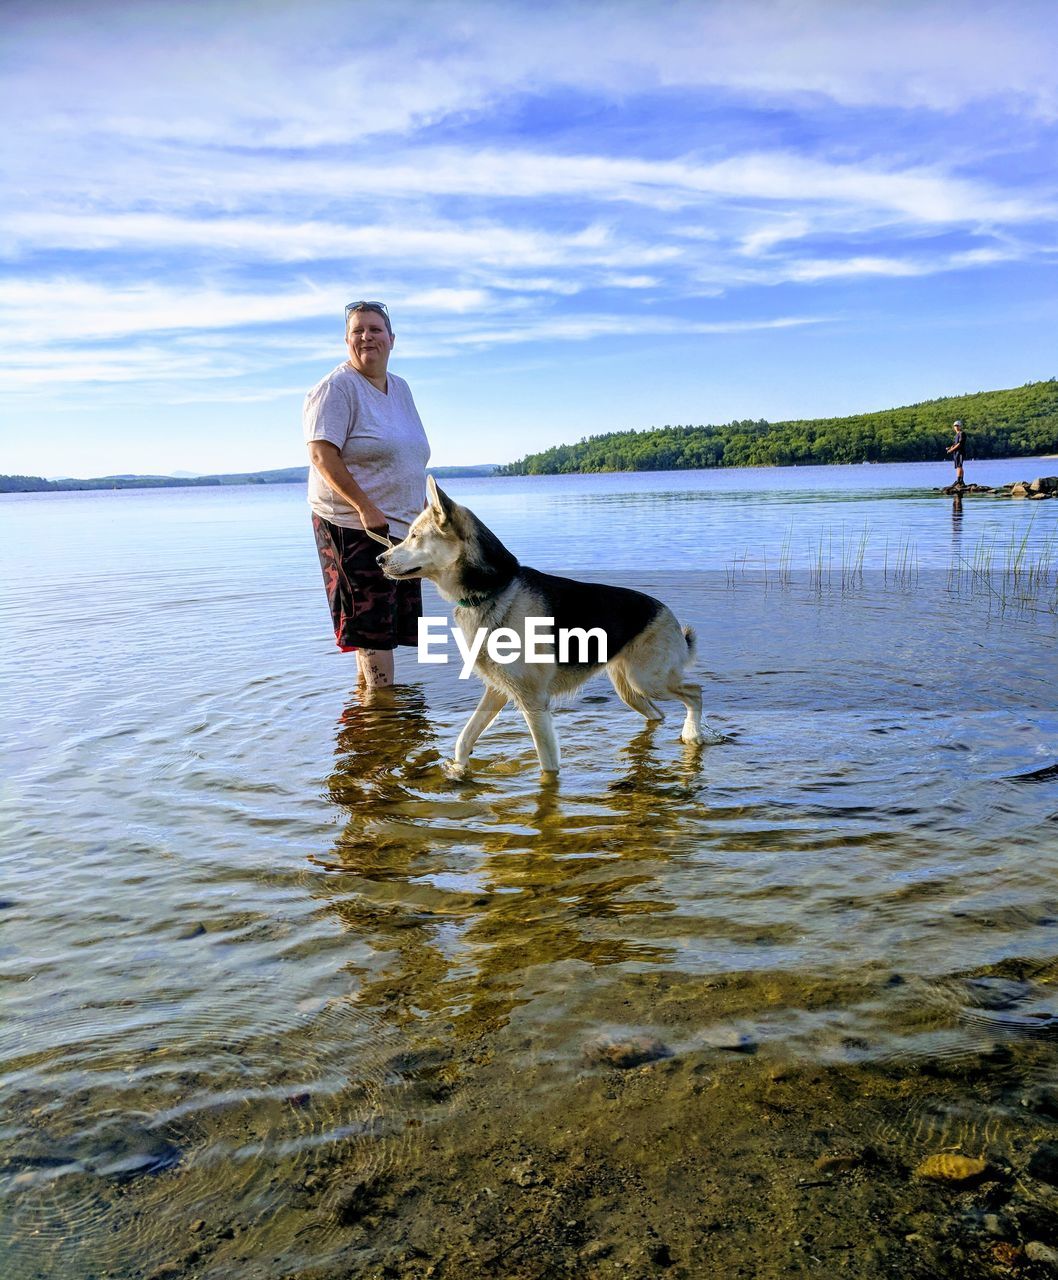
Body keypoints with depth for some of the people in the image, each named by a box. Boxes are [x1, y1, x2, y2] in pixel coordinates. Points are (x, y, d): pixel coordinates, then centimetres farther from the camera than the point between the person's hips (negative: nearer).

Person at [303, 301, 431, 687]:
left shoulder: (400, 388, 16)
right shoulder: (337, 388, -8)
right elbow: (322, 455, -17)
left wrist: (425, 508, 18)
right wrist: (365, 507, -23)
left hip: (401, 525, 8)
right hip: (354, 525, -8)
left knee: (389, 624, 10)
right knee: (372, 623, -8)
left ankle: (366, 686, 22)